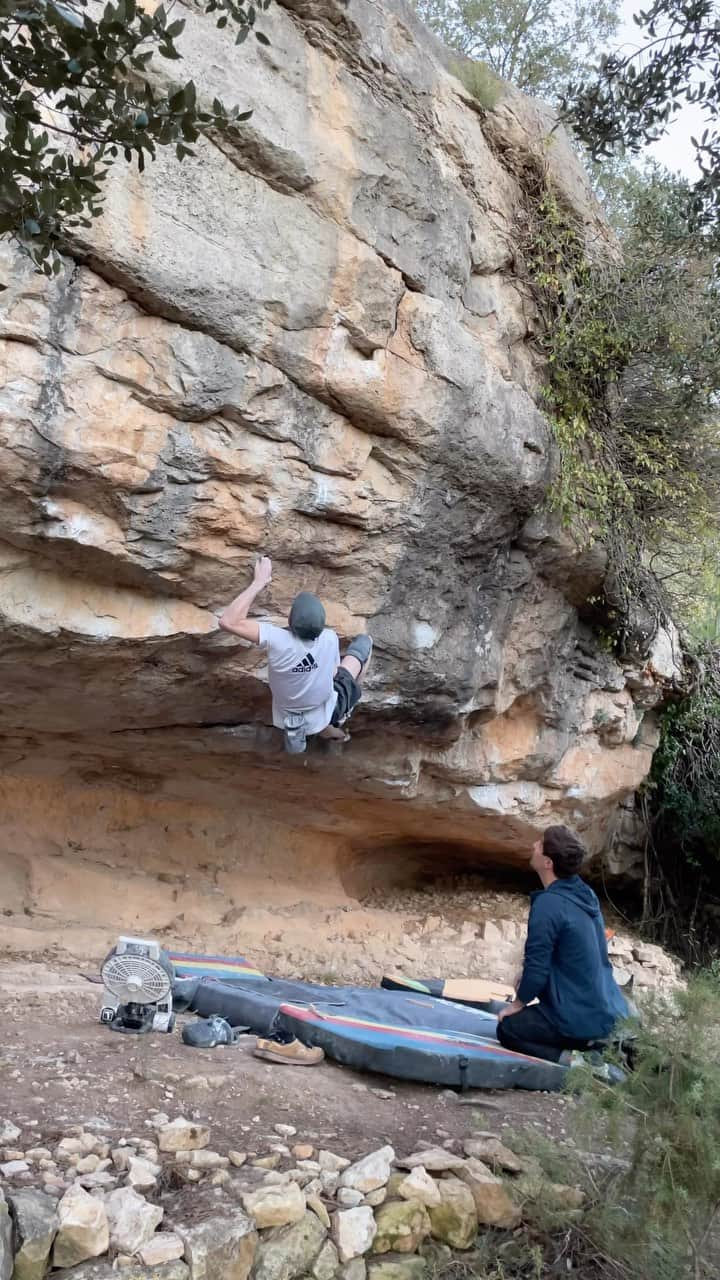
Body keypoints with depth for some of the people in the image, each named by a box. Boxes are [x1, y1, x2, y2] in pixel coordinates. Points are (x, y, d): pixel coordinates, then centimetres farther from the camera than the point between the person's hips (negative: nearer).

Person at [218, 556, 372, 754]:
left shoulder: (278, 640, -36)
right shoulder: (330, 638, -28)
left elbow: (227, 621, -36)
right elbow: (333, 672, -8)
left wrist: (259, 582, -31)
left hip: (288, 719, 1)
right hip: (326, 715, -1)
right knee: (364, 642, 14)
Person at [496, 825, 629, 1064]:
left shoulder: (548, 904, -23)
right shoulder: (584, 892, 4)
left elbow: (537, 968, -18)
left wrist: (517, 1004, 0)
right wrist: (527, 976, 20)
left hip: (582, 1019, -8)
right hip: (610, 1010, 8)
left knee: (507, 1029, 10)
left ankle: (573, 1061, -8)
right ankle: (605, 1044, 11)